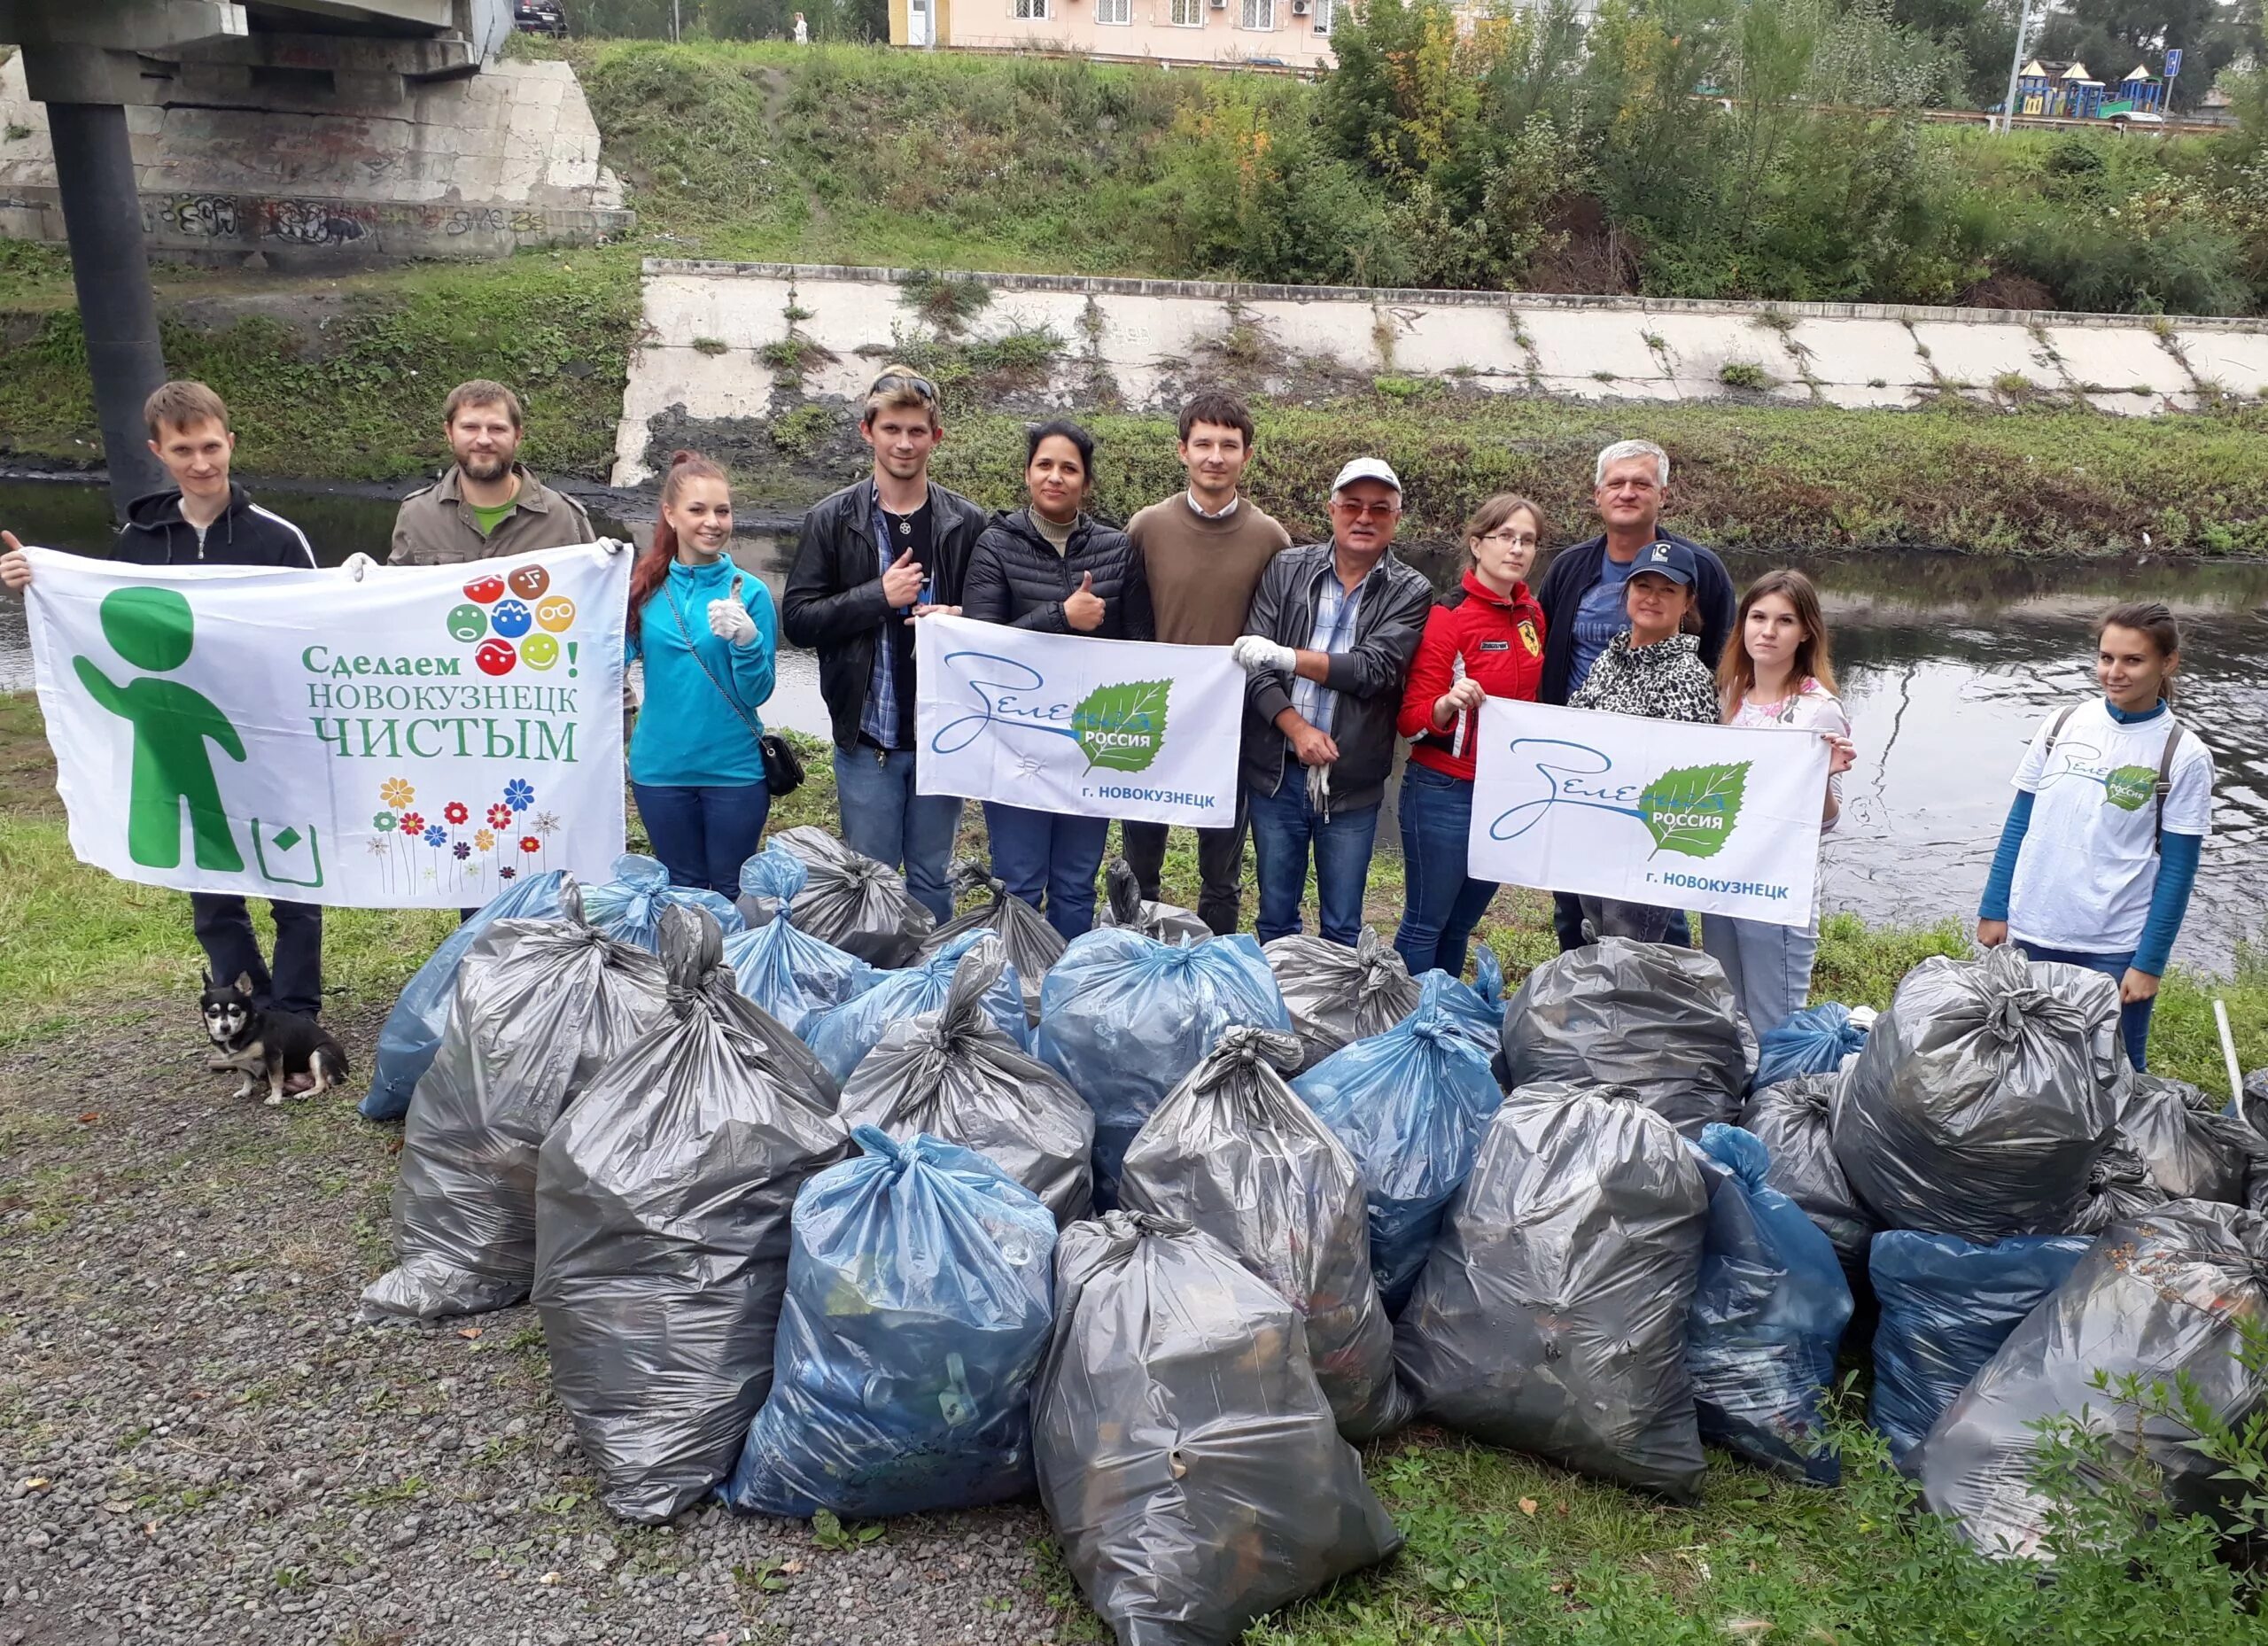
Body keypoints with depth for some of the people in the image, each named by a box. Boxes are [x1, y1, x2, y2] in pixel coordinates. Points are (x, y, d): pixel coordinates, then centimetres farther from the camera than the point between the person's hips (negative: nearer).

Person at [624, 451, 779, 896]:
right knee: (681, 891, 18)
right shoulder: (645, 586, -2)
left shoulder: (749, 590, -8)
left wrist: (746, 640, -26)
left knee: (733, 894, 13)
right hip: (660, 767, 2)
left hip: (735, 770, -2)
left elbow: (757, 694, -8)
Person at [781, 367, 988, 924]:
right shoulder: (832, 519, 2)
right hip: (866, 733, -1)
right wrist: (878, 595, -12)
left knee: (933, 877, 12)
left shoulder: (966, 523, 4)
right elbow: (797, 618, -2)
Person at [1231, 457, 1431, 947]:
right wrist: (1298, 730, -18)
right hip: (1276, 772, 1)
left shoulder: (1409, 592, -1)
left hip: (1351, 782, -1)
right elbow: (1255, 662, -5)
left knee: (1342, 928, 10)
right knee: (1275, 917, 14)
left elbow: (1373, 669, -15)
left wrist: (1285, 656, -19)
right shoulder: (1287, 569, 3)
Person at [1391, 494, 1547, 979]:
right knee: (1425, 924, 1)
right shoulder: (1449, 615, -11)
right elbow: (1412, 719, -13)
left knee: (1461, 924, 15)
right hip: (1446, 791, -6)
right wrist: (1449, 703, -32)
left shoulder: (1532, 615, 8)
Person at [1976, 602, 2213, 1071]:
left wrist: (2149, 963, -8)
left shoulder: (2184, 756, -7)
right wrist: (1994, 908, 5)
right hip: (2034, 932, 3)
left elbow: (2177, 870, -6)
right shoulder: (2063, 725, 1)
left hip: (2115, 947, -3)